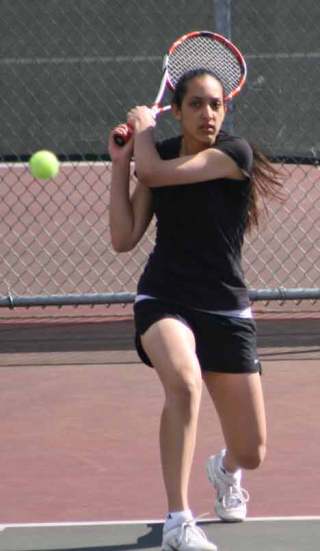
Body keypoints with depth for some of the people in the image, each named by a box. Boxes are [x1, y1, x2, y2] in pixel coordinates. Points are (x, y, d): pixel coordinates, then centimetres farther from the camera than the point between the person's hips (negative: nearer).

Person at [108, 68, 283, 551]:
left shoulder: (235, 153, -10)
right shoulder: (159, 154, 3)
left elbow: (155, 172, -22)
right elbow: (124, 239, 0)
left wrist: (142, 124, -4)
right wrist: (120, 163, -4)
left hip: (226, 310, -1)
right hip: (163, 299, 1)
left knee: (251, 453, 2)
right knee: (184, 381, -35)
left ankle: (225, 469, 44)